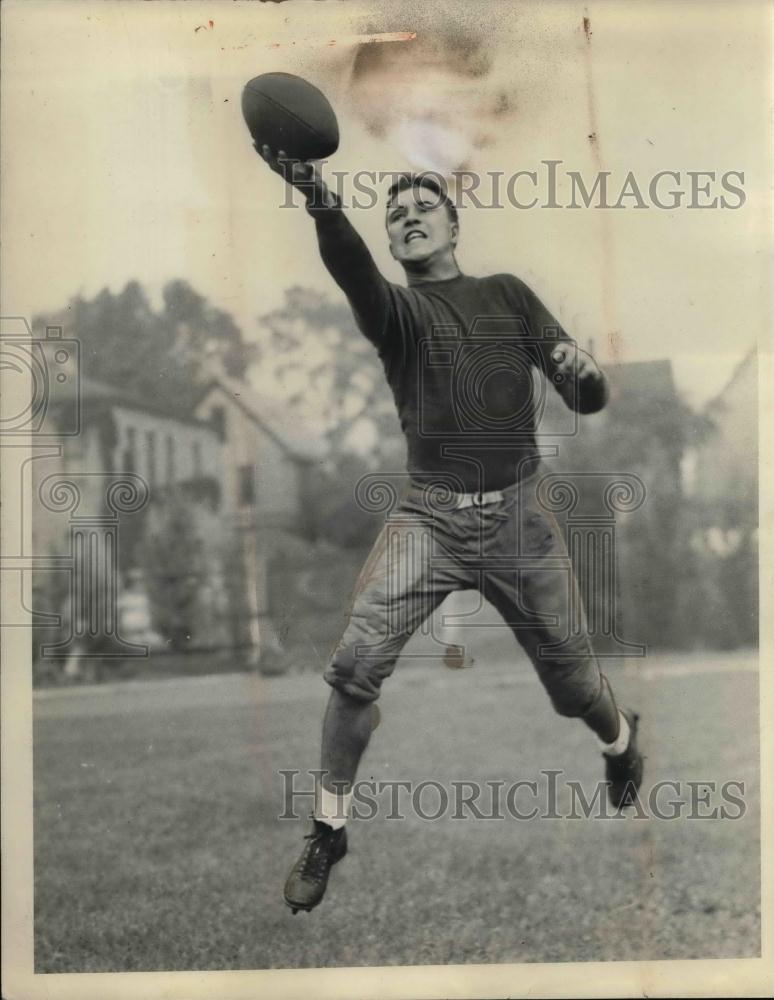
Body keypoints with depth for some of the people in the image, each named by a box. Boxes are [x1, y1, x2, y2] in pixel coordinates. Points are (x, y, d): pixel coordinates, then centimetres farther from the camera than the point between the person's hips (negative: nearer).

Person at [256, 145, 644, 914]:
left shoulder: (508, 296, 7)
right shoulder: (394, 308, 0)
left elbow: (589, 400, 4)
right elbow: (350, 269, -26)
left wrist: (583, 372, -22)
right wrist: (320, 200, -48)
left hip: (519, 518, 2)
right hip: (430, 518, -1)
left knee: (571, 674, 13)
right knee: (355, 667, -18)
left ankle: (621, 742, 49)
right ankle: (327, 832, 1)